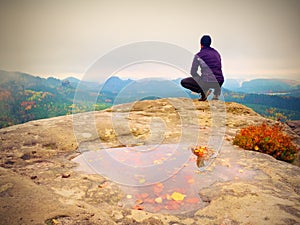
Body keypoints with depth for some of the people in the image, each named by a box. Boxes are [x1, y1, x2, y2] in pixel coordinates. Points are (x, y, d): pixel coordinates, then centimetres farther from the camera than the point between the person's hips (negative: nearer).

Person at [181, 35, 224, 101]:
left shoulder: (199, 55, -1)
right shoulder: (216, 53, 15)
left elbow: (193, 72, -1)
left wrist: (200, 79, 17)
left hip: (207, 82, -5)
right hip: (219, 82, 6)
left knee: (183, 82, 10)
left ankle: (203, 90, -7)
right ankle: (216, 91, 14)